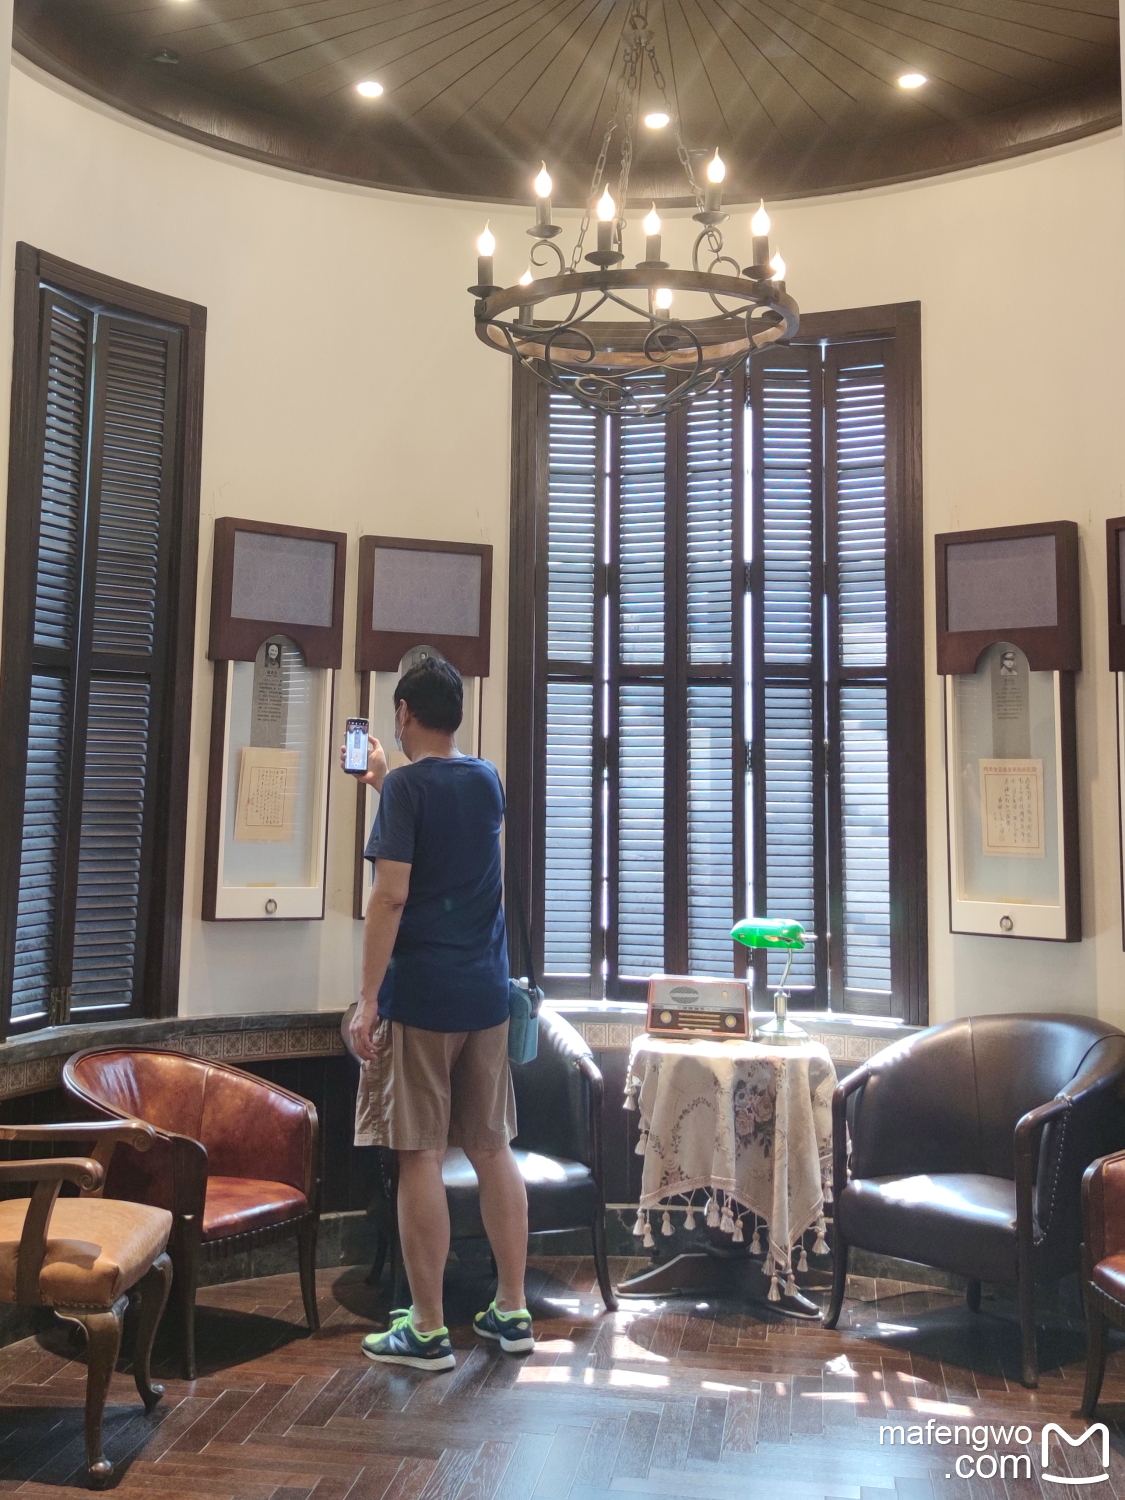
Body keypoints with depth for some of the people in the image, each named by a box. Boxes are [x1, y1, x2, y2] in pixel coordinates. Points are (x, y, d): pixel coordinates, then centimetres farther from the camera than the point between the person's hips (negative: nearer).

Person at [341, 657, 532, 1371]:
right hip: (487, 994, 6)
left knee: (421, 1157, 1)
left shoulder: (406, 786, -9)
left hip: (420, 996, -6)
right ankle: (512, 1312, 20)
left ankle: (428, 1331, 10)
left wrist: (367, 999, -13)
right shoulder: (487, 780, 10)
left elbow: (392, 894, -16)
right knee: (494, 1150, 11)